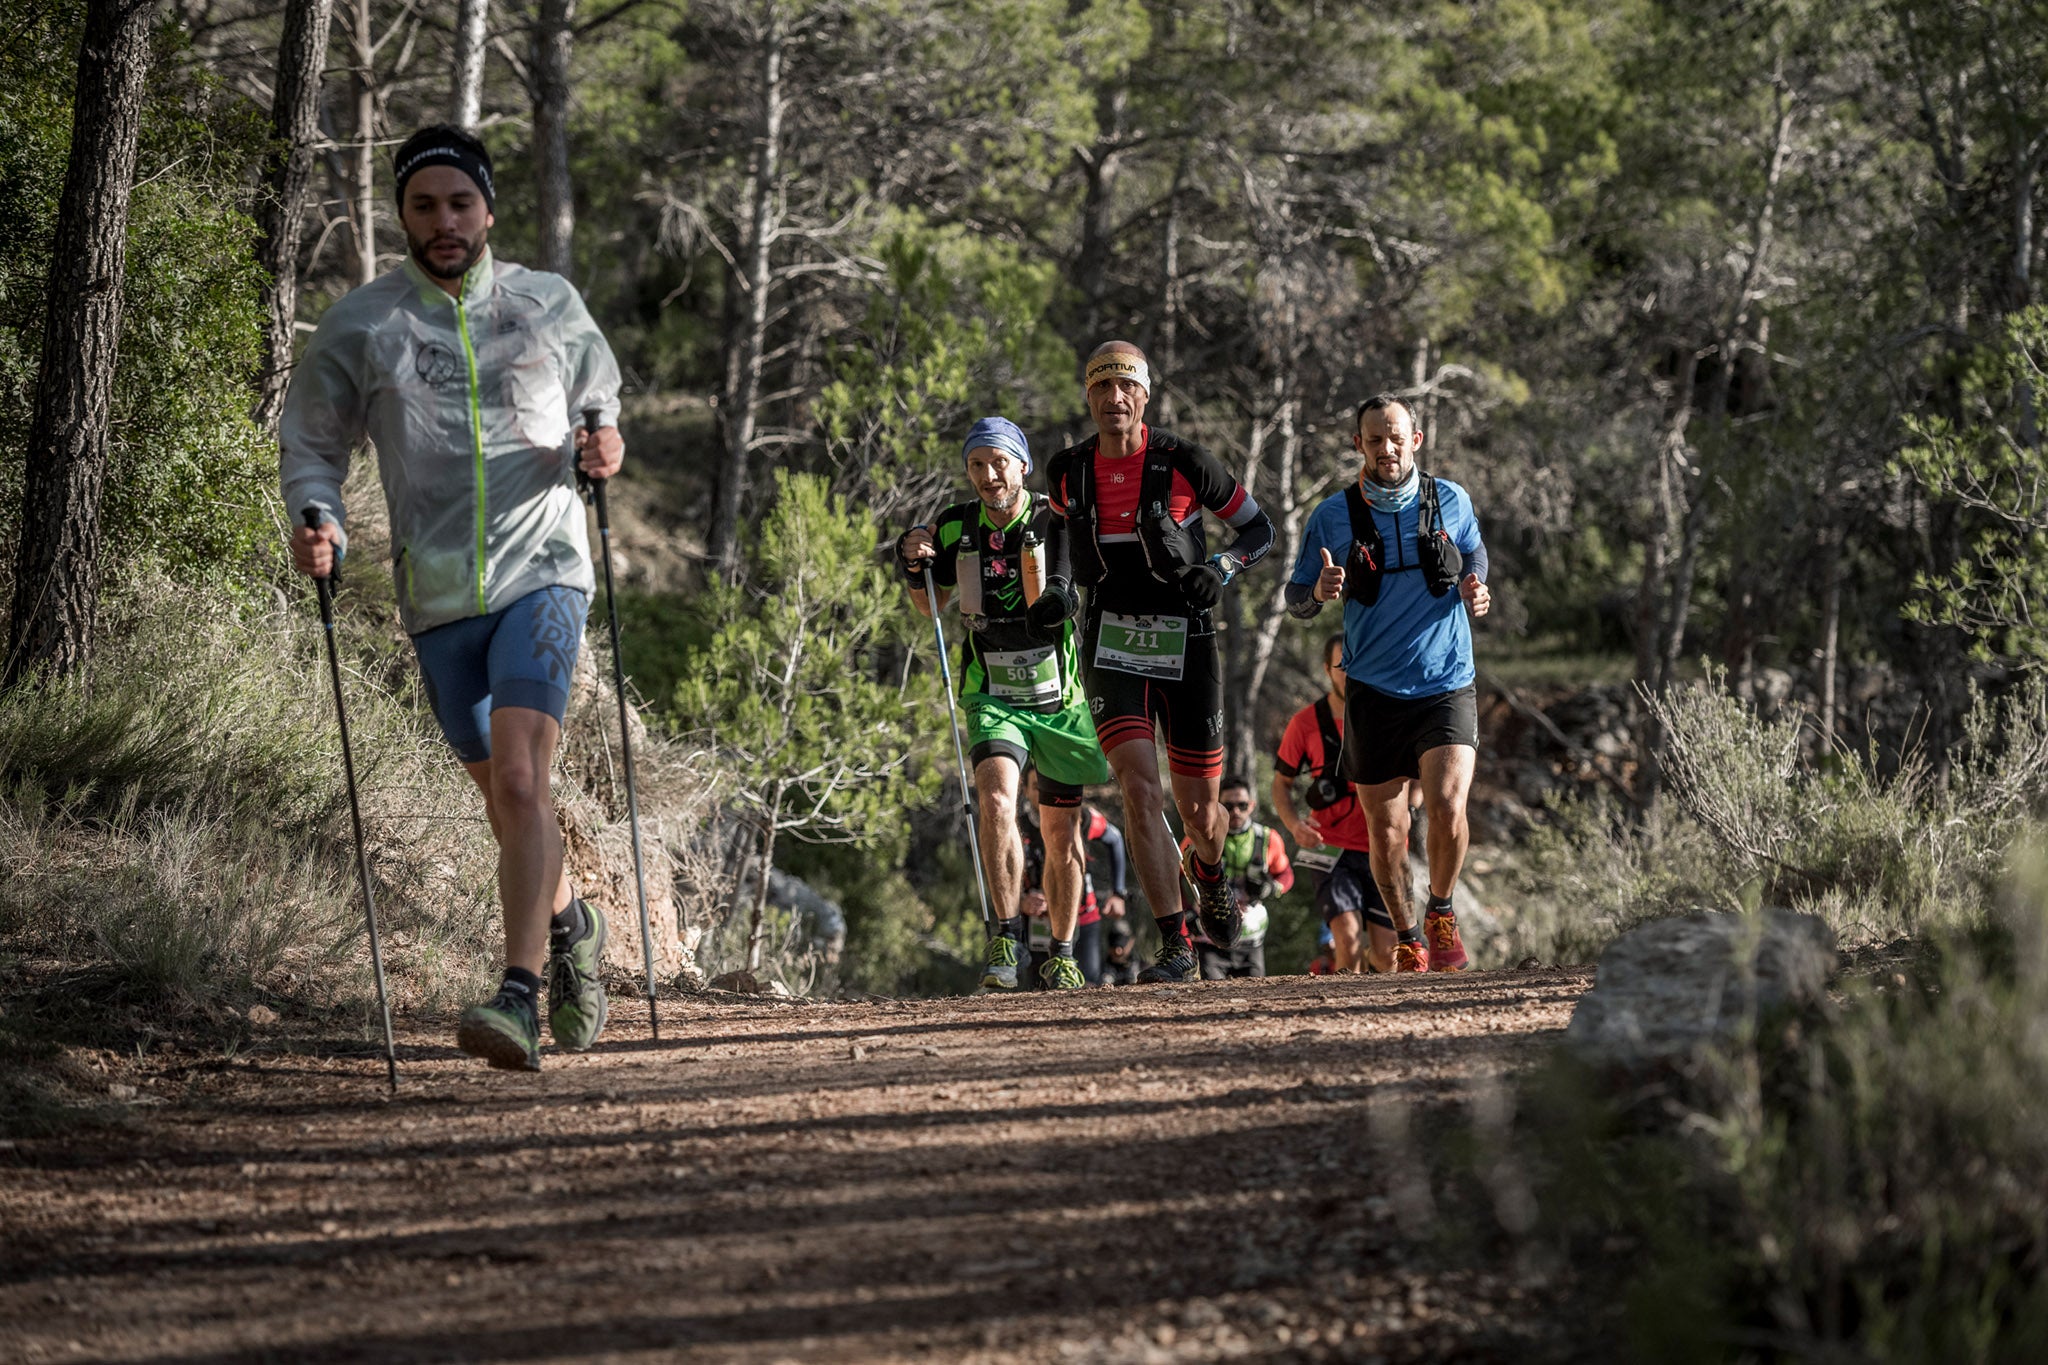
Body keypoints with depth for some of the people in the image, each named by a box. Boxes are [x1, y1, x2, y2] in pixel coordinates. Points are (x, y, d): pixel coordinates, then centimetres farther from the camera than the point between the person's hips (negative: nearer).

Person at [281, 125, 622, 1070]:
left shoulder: (551, 306, 5)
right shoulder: (359, 326, 2)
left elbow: (598, 398, 21)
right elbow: (309, 445, 10)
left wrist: (604, 442, -1)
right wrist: (317, 521, -9)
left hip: (543, 572, -2)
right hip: (438, 594, 2)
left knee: (519, 776, -20)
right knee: (502, 798, 12)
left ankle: (520, 997, -26)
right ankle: (570, 927, 41)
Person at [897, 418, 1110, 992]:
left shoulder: (1055, 522, -11)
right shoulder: (954, 527, -3)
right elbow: (931, 605, 13)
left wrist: (1033, 558, -34)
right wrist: (915, 567, -6)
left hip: (1058, 697, 0)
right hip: (992, 697, 0)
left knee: (1061, 831, 8)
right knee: (997, 799, -26)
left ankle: (1060, 955, 25)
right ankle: (1006, 938, -24)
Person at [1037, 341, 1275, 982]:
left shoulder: (1183, 463, -8)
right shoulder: (1067, 471, 0)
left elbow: (1259, 529, 2)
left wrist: (1219, 569, -17)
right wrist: (1059, 588, 5)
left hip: (1185, 644, -1)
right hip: (1111, 646, 1)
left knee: (1199, 810, 6)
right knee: (1140, 785, -18)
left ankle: (1208, 872, 45)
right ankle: (1176, 946, -15)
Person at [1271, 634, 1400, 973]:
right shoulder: (1306, 722, -3)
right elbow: (1281, 782, 8)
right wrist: (1294, 823, -12)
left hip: (1381, 851, 2)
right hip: (1331, 849, -2)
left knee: (1386, 957, 1)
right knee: (1348, 938, -23)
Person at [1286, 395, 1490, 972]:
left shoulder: (1451, 502, 3)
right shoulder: (1331, 517, 0)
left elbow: (1475, 560, 20)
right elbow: (1296, 598, 7)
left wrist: (1476, 594, -3)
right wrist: (1320, 591, -16)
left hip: (1446, 685, -1)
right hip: (1374, 690, 1)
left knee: (1447, 806, -20)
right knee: (1386, 830, 4)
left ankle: (1441, 911, 7)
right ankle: (1406, 938, 26)